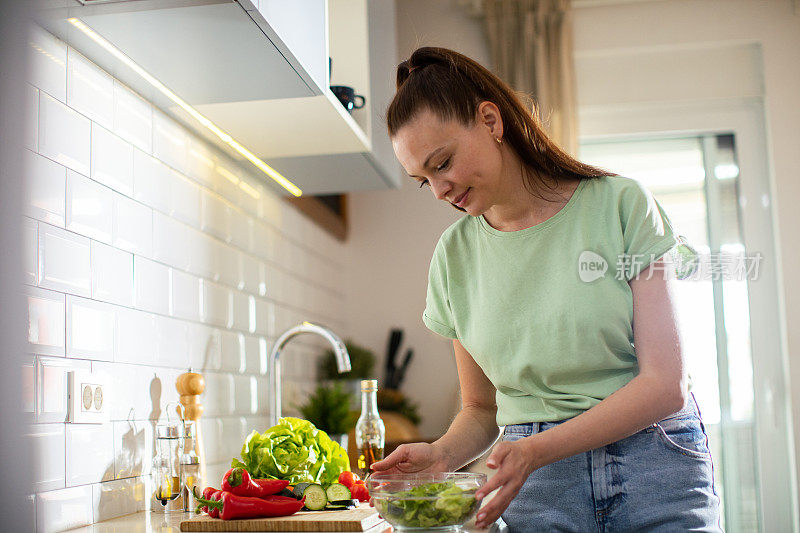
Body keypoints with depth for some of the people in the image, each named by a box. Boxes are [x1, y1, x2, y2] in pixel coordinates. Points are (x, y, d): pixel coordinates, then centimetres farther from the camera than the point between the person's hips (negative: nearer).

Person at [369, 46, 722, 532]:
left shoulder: (620, 205, -7)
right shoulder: (456, 254, 3)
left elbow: (666, 384, -11)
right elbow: (481, 409, 10)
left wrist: (536, 449, -21)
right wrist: (442, 455, -12)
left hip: (654, 463, -2)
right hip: (539, 490, 2)